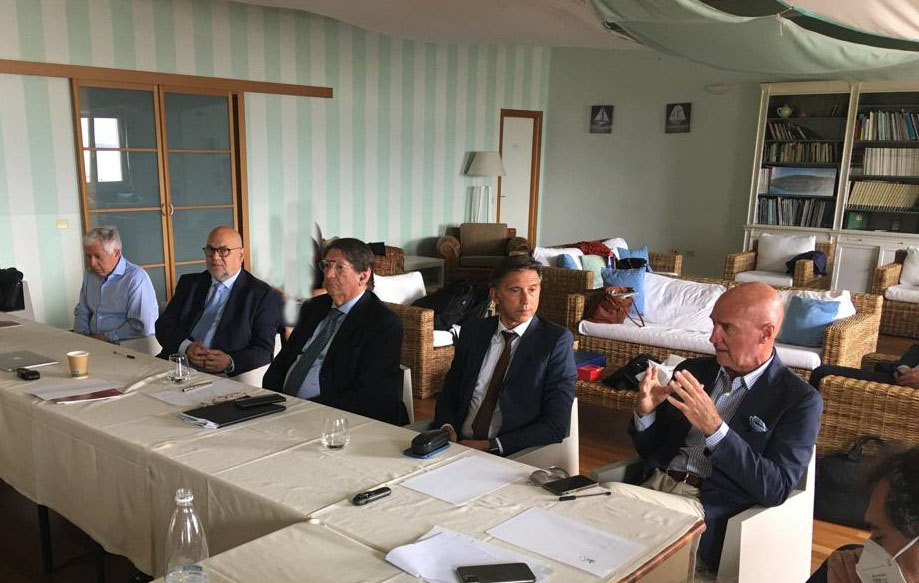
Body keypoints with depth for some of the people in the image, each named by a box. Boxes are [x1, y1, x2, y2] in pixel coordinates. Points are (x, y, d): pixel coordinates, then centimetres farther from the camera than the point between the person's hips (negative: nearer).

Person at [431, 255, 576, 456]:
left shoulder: (557, 341, -5)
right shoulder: (472, 332, 10)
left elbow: (556, 426, -10)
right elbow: (449, 393, 17)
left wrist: (490, 445, -15)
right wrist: (447, 427, -5)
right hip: (458, 445, 4)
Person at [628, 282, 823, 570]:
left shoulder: (800, 400, -1)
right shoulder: (693, 371, 13)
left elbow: (776, 489, -11)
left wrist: (715, 428, -21)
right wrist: (645, 412, -5)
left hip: (710, 511, -5)